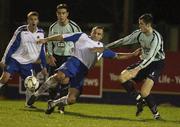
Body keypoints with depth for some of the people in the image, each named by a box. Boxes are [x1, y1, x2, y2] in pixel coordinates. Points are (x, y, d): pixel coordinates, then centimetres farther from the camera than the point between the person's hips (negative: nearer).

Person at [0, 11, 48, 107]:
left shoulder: (40, 33, 2)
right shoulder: (21, 31, -10)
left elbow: (42, 51, 11)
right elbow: (12, 46, -4)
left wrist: (44, 66, 12)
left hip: (27, 63, 3)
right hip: (15, 59, -3)